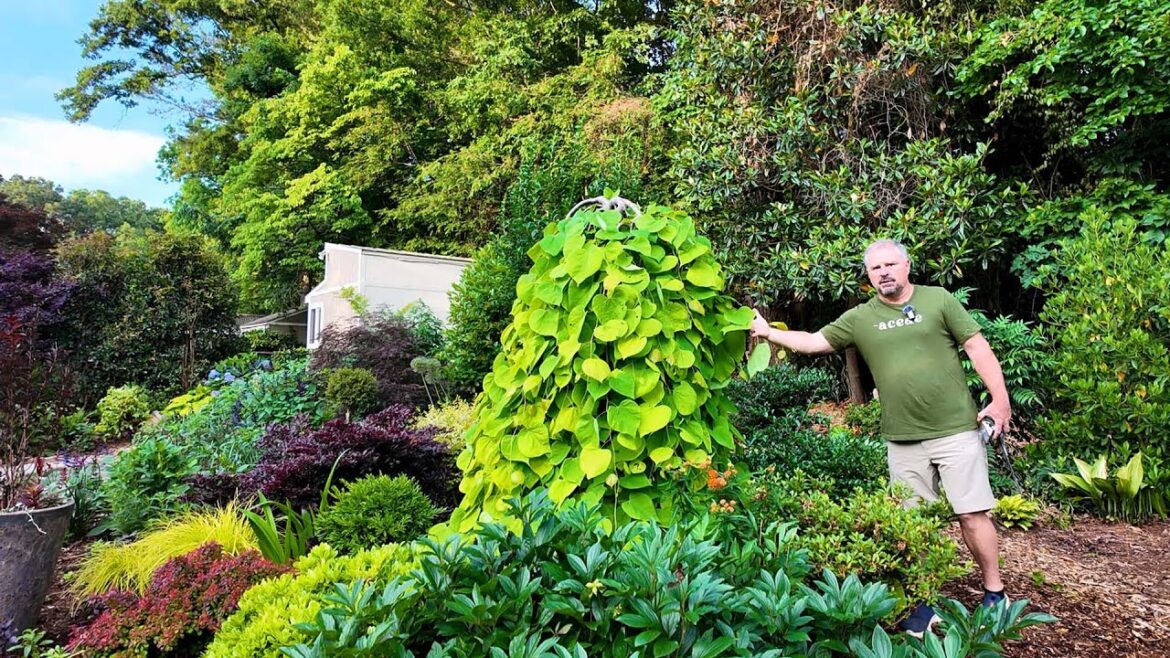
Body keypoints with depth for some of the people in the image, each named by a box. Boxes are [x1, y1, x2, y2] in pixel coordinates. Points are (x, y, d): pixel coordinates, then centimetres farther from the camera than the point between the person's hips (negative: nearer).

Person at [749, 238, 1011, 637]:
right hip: (902, 440, 2)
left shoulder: (938, 300, 0)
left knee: (972, 513, 2)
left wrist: (1000, 399, -5)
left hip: (956, 430, -2)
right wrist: (769, 333, -1)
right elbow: (814, 342, 7)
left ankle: (994, 593, 23)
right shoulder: (859, 318, 5)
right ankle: (926, 603, 23)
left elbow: (978, 349, 0)